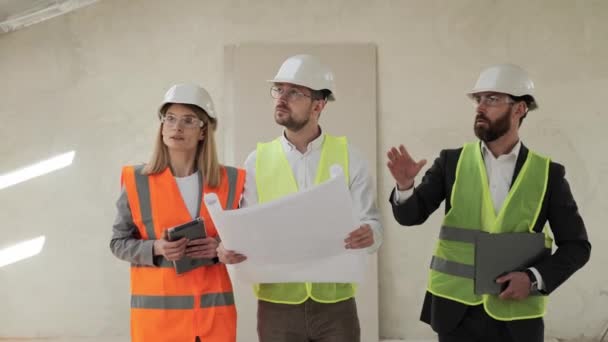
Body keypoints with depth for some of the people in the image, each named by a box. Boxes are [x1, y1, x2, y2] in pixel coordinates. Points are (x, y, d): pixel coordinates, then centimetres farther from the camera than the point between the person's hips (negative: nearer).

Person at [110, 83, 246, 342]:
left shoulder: (228, 181, 3)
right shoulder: (137, 181, -1)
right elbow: (119, 243, 3)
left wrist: (219, 248, -10)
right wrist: (157, 248, -15)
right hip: (156, 309, -1)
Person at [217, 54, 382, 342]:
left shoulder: (348, 156, 1)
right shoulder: (257, 161, 3)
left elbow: (371, 223, -1)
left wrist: (368, 235, -24)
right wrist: (229, 249, -18)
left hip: (335, 303, 0)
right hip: (277, 305, 1)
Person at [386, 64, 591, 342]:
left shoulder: (547, 173, 0)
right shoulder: (452, 162, 3)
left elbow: (576, 245, 3)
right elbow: (410, 215, -2)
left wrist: (536, 279, -12)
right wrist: (405, 185, -21)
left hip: (516, 315, -1)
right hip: (456, 310, 1)